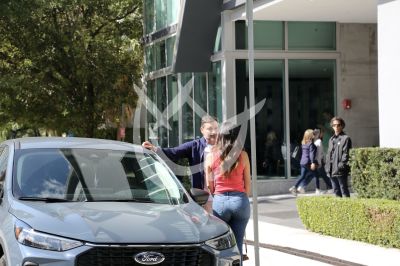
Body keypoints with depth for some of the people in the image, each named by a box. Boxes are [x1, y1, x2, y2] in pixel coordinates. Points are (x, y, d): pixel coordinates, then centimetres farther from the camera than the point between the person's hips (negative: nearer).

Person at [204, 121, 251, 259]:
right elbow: (247, 184, 7)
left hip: (219, 201, 0)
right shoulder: (242, 155, 1)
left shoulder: (211, 156, 2)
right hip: (240, 200, 0)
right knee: (237, 245, 6)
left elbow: (209, 186, 6)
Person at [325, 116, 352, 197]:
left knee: (344, 190, -2)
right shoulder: (331, 139, 18)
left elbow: (346, 154, -11)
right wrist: (327, 167, 10)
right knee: (336, 191, 12)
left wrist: (341, 165, -19)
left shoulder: (346, 138, -4)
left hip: (341, 171, -7)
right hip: (332, 171, 7)